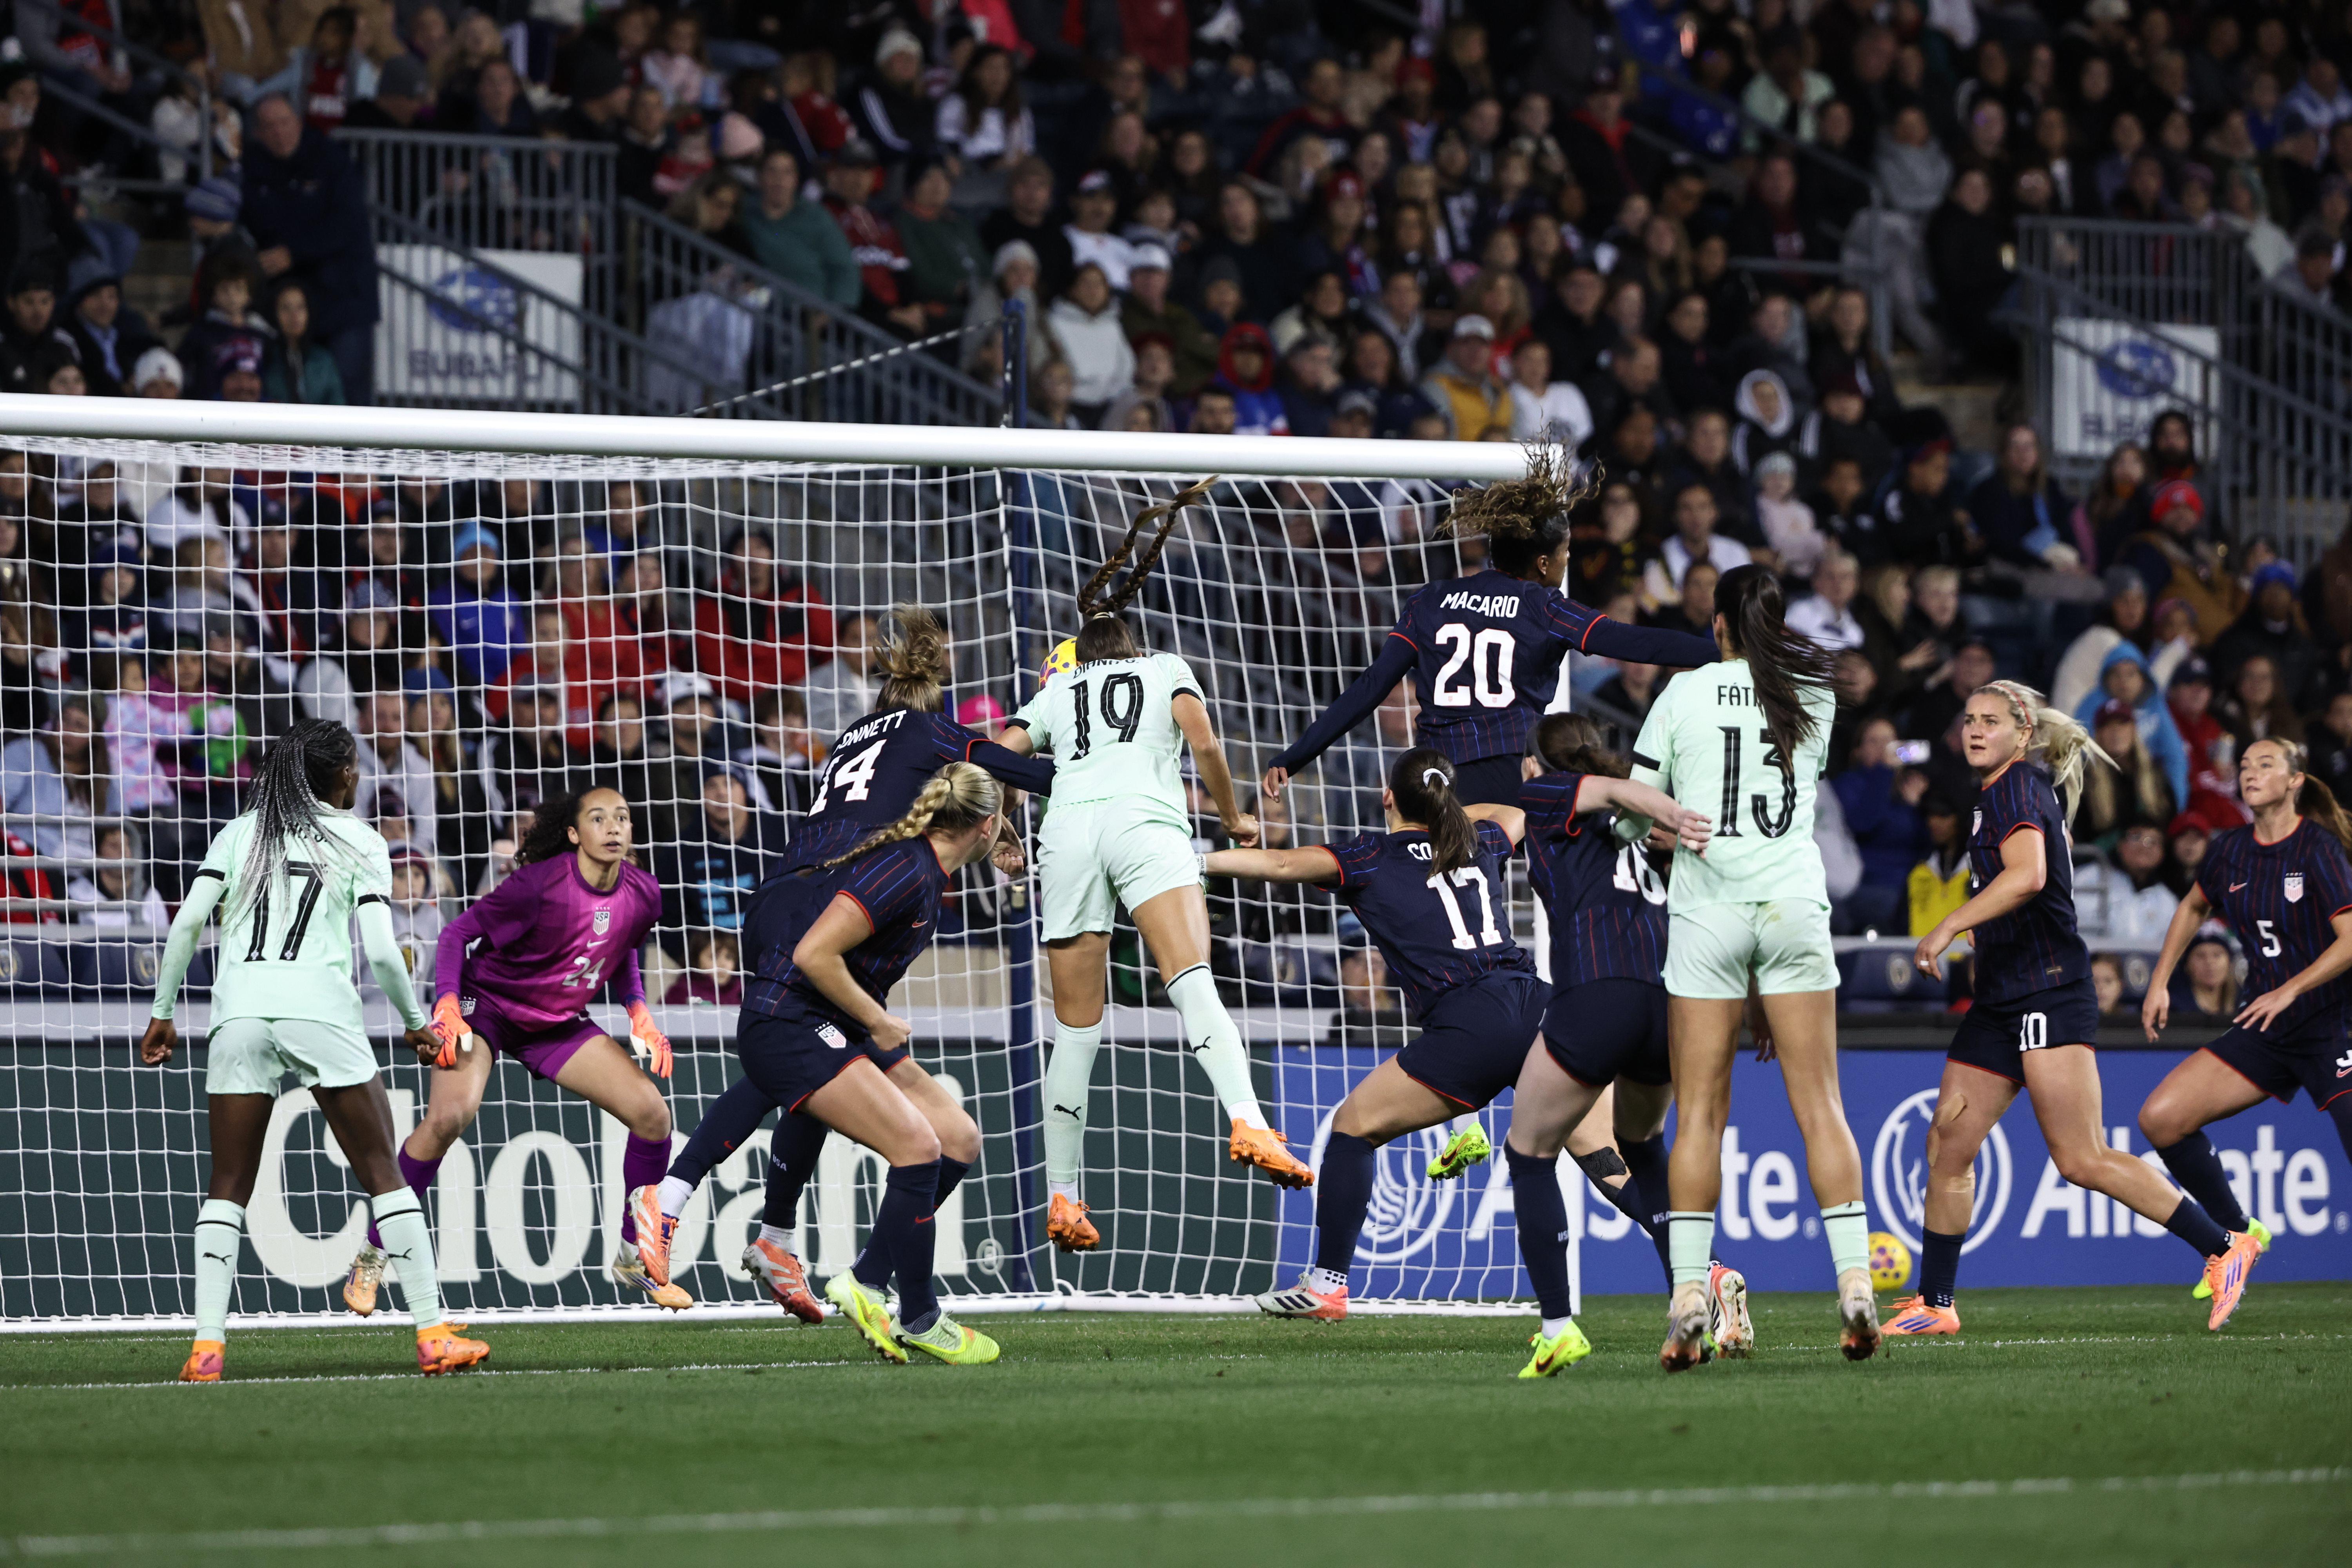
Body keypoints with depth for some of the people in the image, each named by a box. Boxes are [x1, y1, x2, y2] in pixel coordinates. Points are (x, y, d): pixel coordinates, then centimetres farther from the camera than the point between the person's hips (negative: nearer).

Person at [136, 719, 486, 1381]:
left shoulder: (241, 832, 16)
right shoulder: (358, 842, 9)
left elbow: (188, 921, 6)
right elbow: (381, 951, -1)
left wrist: (163, 1013, 12)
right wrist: (415, 1023, 13)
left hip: (239, 1008, 2)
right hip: (320, 1006, -2)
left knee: (229, 1184, 9)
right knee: (382, 1172, 5)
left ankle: (207, 1346, -3)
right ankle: (433, 1333, 1)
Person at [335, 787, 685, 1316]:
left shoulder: (642, 895, -7)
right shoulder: (542, 884, -25)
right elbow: (458, 932, -16)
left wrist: (639, 1013, 2)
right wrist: (447, 1006, -28)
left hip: (561, 1023, 6)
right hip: (486, 1008, -6)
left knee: (652, 1113, -7)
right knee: (450, 1115, -30)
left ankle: (634, 1258, 12)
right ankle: (372, 1258, -15)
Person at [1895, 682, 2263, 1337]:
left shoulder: (2019, 787, -9)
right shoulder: (1997, 792, 19)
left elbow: (2027, 875, -25)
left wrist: (1947, 927, -23)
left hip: (2049, 995, -10)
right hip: (2002, 1000, 10)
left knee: (2082, 1160, -14)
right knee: (1948, 1146, 6)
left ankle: (2223, 1248, -9)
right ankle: (1934, 1304, 11)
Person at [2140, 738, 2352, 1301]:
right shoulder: (2231, 850, 5)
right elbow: (2194, 907, 25)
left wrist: (2290, 990, -23)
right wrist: (2160, 981, 19)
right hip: (2264, 1031, 6)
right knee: (2161, 1118, -6)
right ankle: (2237, 1233, 11)